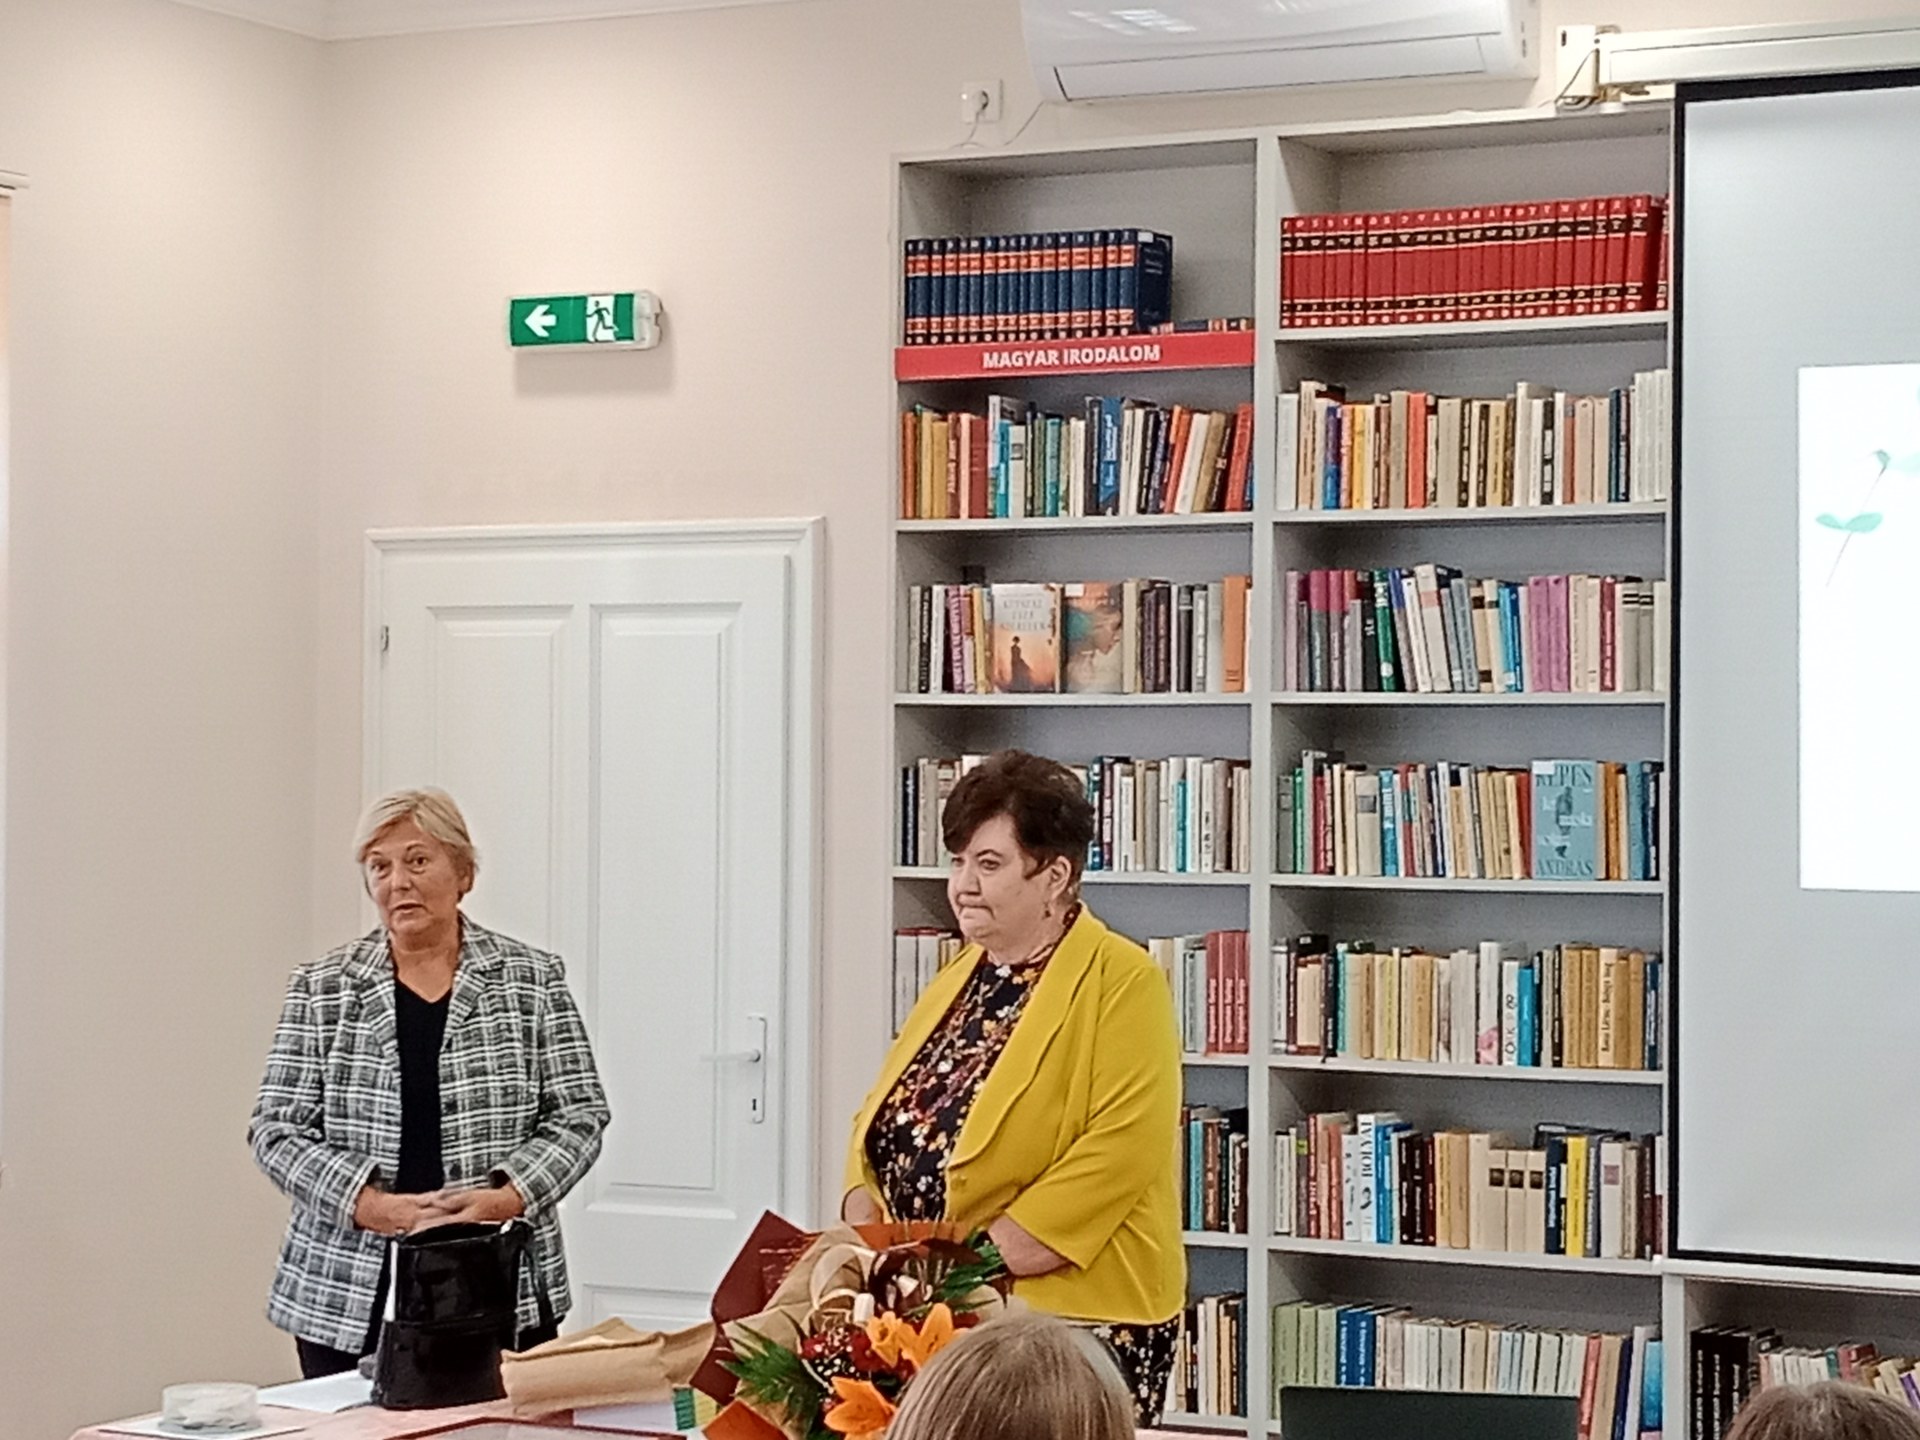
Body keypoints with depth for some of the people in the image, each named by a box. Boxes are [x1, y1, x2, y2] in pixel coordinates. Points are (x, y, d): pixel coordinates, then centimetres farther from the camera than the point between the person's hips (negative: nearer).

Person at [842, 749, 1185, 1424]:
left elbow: (1120, 1151, -20)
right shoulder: (958, 981, 14)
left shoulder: (1124, 986, -10)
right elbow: (880, 1125, 15)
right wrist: (866, 1231, -3)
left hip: (1079, 1317, -7)